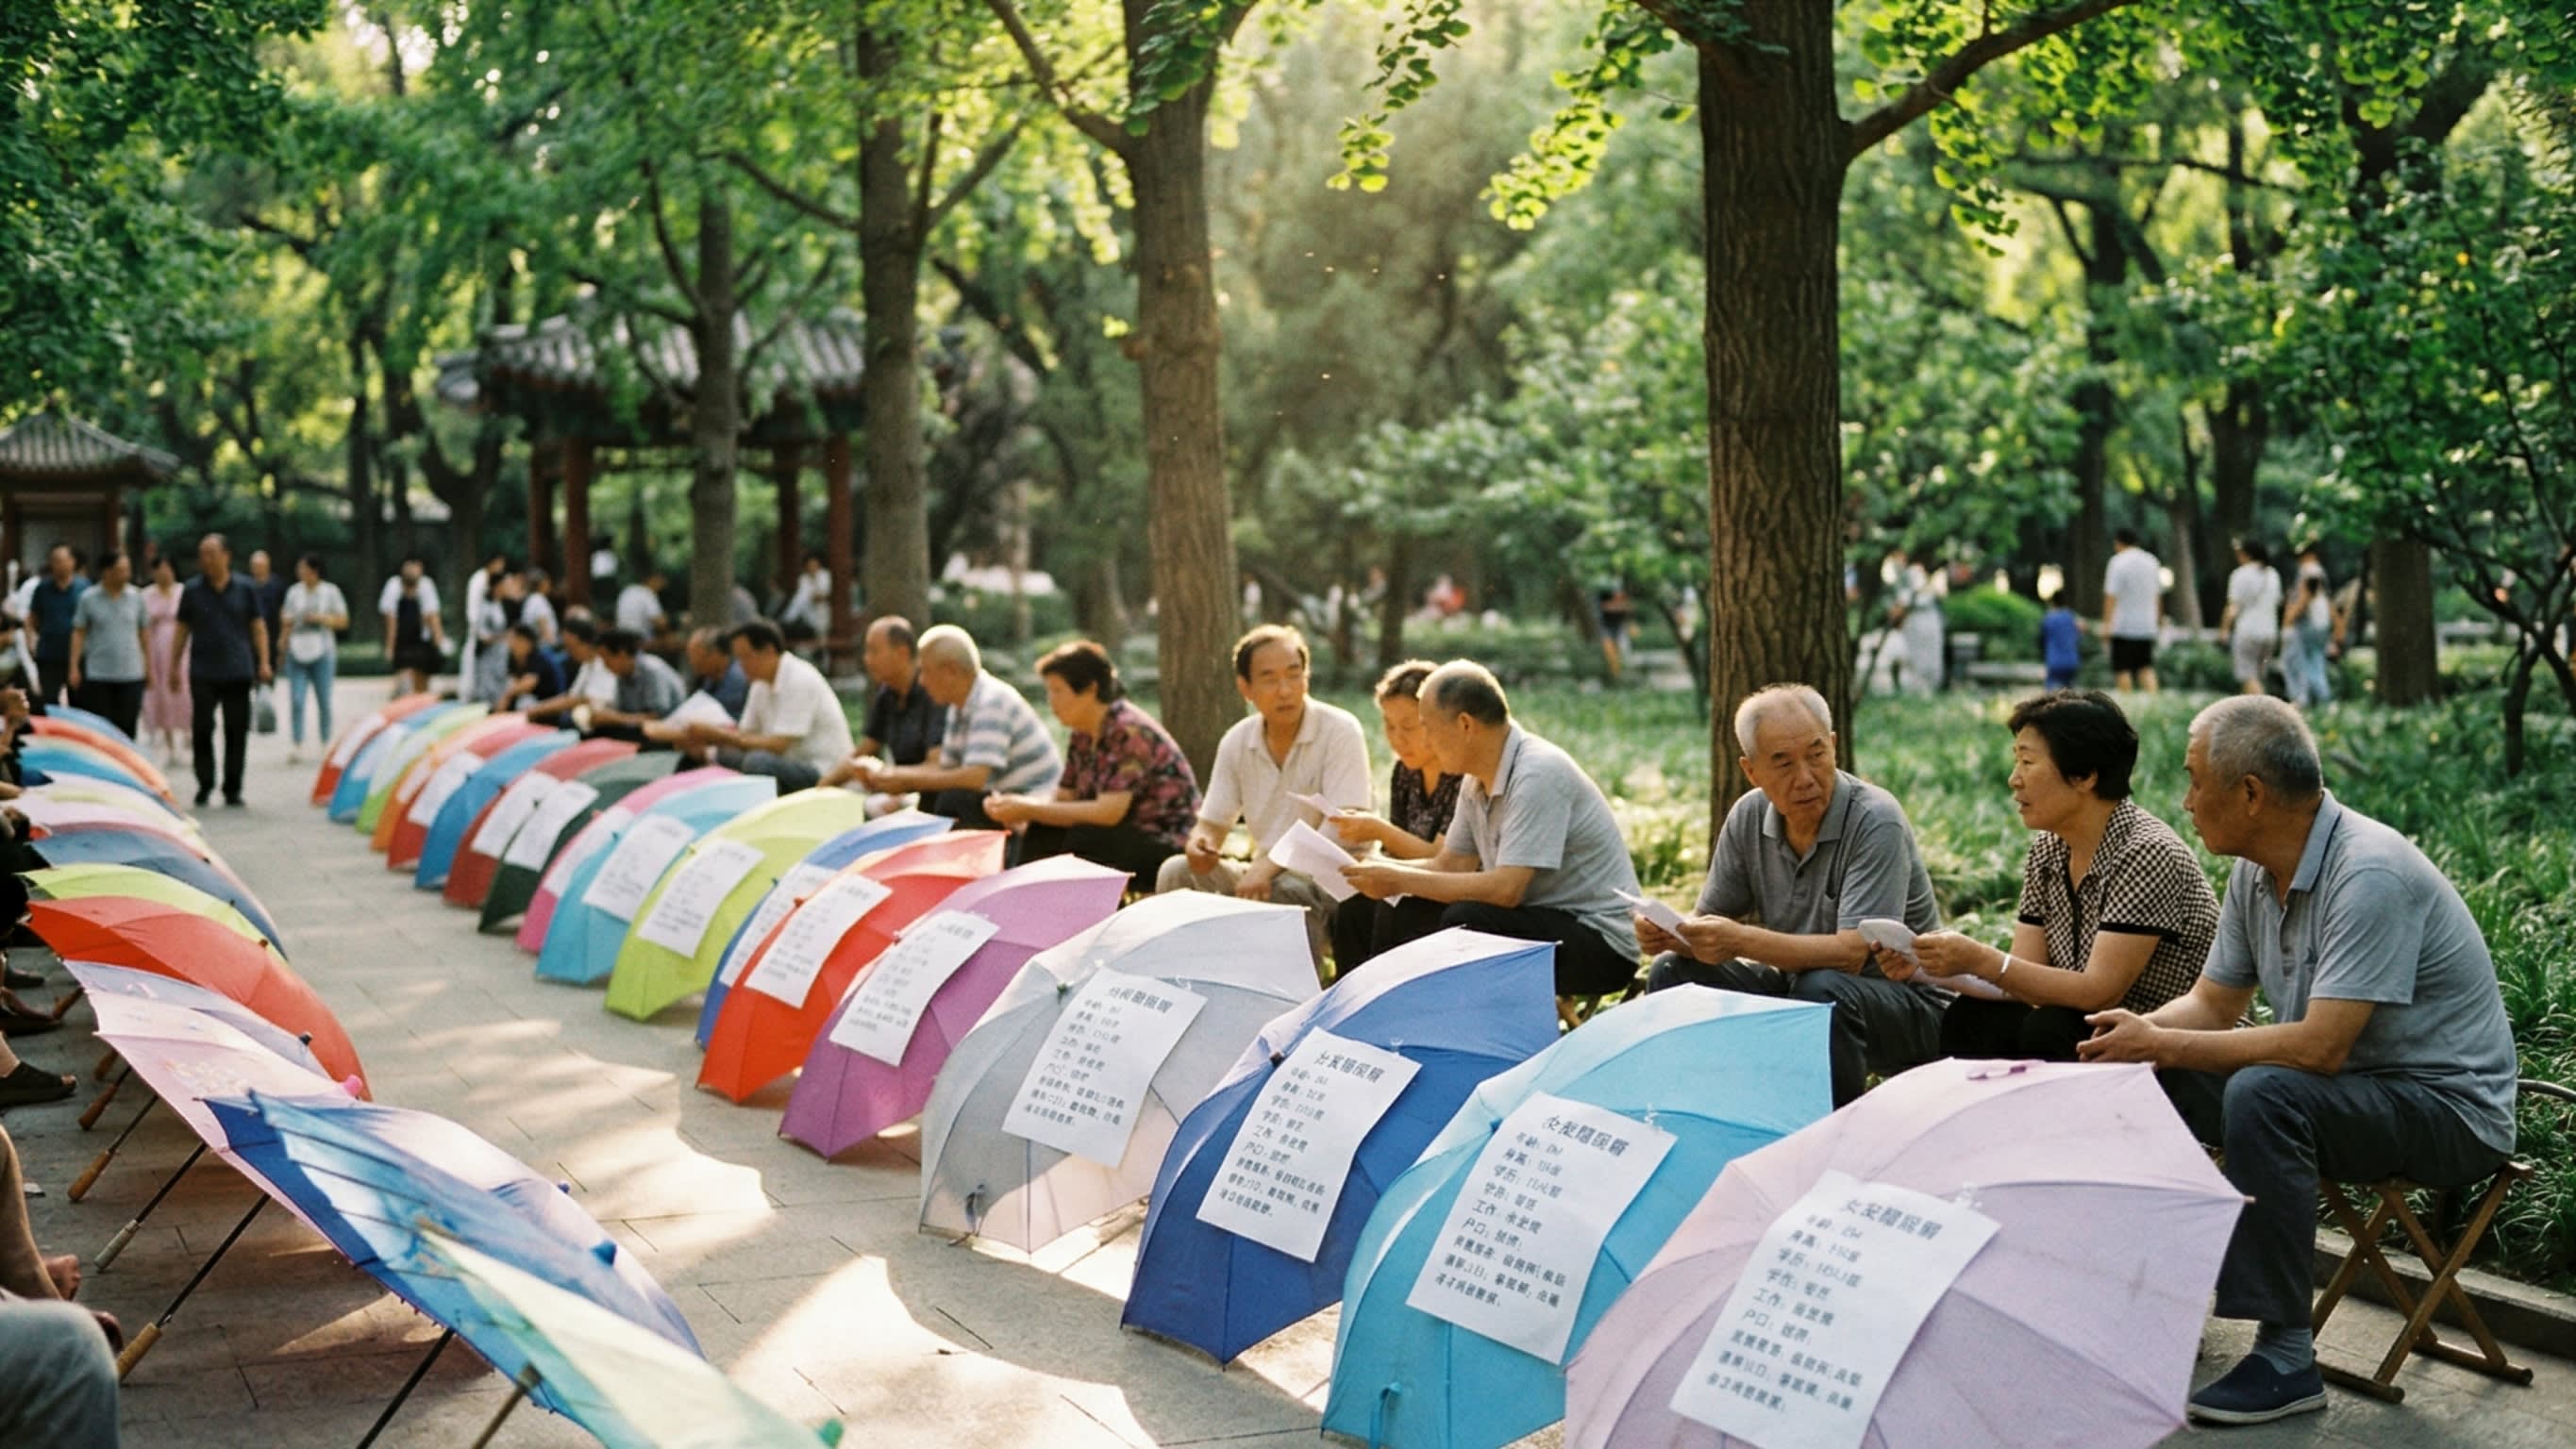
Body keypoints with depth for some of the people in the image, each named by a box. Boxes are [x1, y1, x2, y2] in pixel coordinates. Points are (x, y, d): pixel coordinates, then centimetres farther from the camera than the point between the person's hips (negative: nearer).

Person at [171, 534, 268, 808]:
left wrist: (263, 662, -1)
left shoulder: (244, 588, 4)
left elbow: (258, 627, 7)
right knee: (201, 729, -1)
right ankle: (205, 785, 11)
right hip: (203, 672, 0)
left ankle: (232, 789, 8)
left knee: (236, 731, 1)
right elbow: (182, 630, 10)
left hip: (237, 672, 0)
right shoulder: (192, 590, 5)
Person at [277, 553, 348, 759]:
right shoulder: (294, 591, 11)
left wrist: (321, 618, -11)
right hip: (297, 652, 2)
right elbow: (287, 621, 18)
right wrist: (286, 619, -5)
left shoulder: (330, 591, 3)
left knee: (324, 701, 3)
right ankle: (296, 746, -12)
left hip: (322, 652, -2)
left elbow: (343, 621, 3)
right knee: (296, 700, -10)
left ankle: (325, 742, 17)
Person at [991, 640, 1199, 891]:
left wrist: (1029, 809, -23)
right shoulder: (1082, 736, 7)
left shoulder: (1128, 731, -20)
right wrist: (1014, 805, -12)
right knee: (1041, 835, -11)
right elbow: (1063, 798, 9)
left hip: (1167, 845, -8)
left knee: (1081, 841, -31)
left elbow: (1109, 812, -26)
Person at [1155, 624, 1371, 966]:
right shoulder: (1236, 743, 4)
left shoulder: (1340, 731, -13)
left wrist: (1270, 864, -31)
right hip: (1266, 873, 6)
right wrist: (1199, 844, -17)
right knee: (1177, 872, -12)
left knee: (1286, 889, -36)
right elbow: (1213, 823, 9)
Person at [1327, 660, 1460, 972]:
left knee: (1392, 917, -28)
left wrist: (1379, 831, -23)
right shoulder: (1405, 772, 8)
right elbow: (1395, 854, 9)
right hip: (1418, 894, 7)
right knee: (1350, 911, -15)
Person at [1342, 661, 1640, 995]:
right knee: (1407, 919, 1)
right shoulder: (1477, 781, 5)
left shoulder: (1538, 775, -22)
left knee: (1466, 920, -28)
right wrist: (1373, 869, -4)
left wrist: (1401, 880, -23)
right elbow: (1450, 865, 12)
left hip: (1601, 942, -9)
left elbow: (1506, 889, -29)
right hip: (1540, 922, 9)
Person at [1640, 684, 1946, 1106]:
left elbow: (1851, 954, -29)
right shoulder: (1749, 817, -2)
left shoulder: (1876, 822, -21)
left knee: (1820, 989, -36)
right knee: (1673, 973, -8)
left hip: (1903, 998, -6)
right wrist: (1669, 933, -19)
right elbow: (1711, 921, 4)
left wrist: (1742, 941, -38)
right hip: (1795, 984, 6)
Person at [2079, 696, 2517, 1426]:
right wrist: (2137, 1033, -14)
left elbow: (2320, 1047, -31)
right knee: (2147, 1075, -1)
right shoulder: (2257, 870, 1)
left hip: (2449, 1106, -9)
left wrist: (2161, 1044, -25)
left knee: (2262, 1094, -34)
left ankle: (2286, 1358, -26)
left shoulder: (2371, 876, -27)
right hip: (2341, 1088, 9)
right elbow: (2212, 1003, 8)